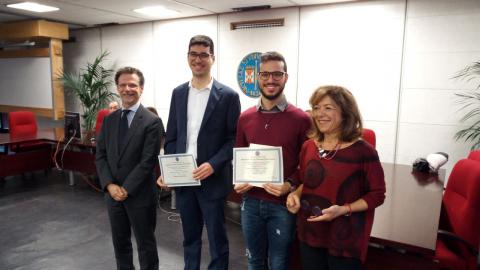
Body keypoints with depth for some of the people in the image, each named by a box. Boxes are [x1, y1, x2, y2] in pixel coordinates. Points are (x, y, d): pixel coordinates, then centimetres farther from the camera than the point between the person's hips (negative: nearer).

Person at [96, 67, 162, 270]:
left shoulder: (151, 121, -11)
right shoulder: (109, 120, 7)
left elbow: (148, 161, -15)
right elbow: (100, 156, 5)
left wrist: (126, 189, -16)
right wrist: (110, 185, -9)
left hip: (140, 195, -5)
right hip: (112, 193, 5)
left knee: (145, 244, 10)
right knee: (120, 242, 19)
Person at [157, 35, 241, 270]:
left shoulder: (227, 95, -7)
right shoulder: (178, 93, 7)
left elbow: (234, 139, -7)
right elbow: (171, 136, 10)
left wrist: (213, 165, -19)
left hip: (212, 179, -4)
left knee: (217, 239, 11)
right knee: (189, 238, 20)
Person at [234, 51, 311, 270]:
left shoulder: (301, 119, -9)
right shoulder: (245, 118, 4)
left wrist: (290, 186, -20)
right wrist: (238, 181, -5)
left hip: (282, 204, -3)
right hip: (251, 202, 3)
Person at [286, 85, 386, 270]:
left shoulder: (363, 151, -14)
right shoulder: (308, 147, 1)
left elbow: (377, 195, -9)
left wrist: (343, 209, -21)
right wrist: (295, 195, -6)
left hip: (345, 239, -4)